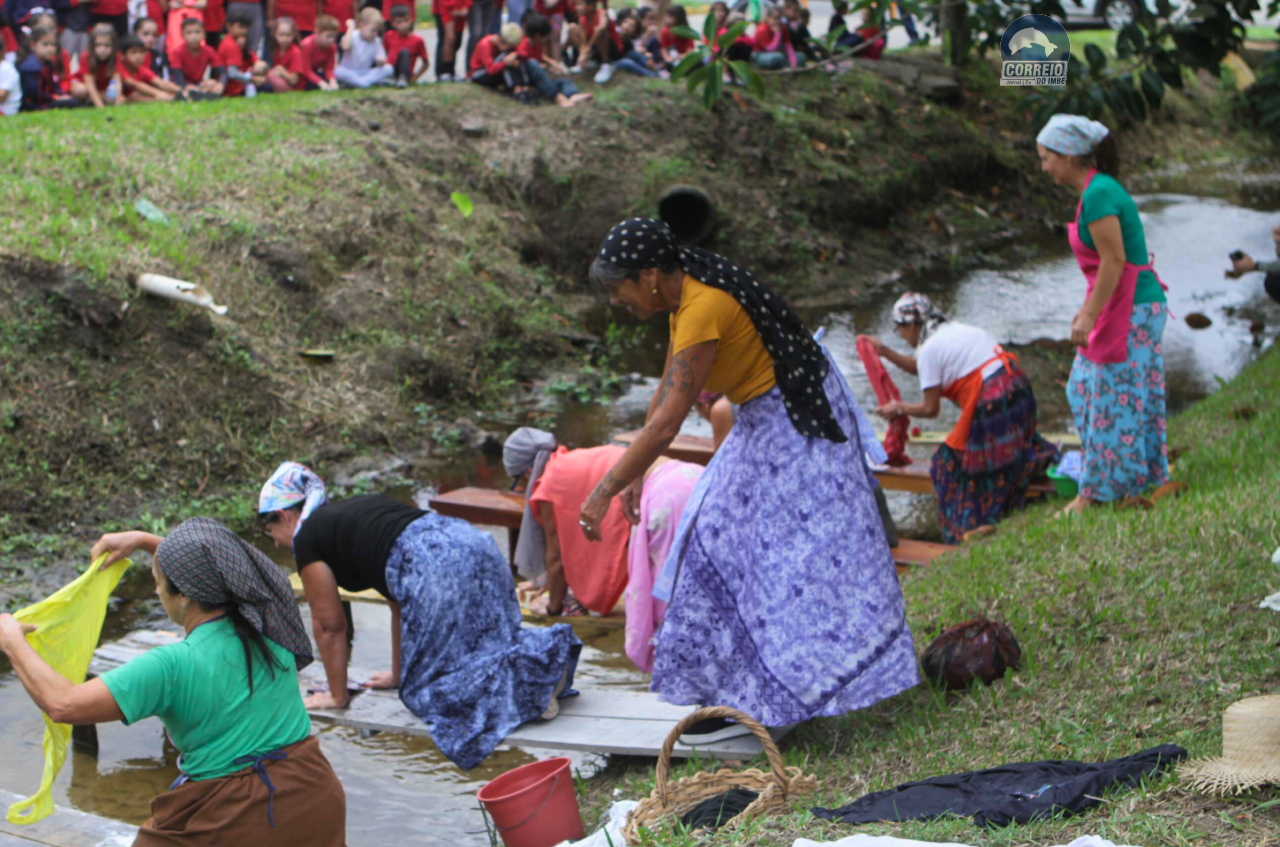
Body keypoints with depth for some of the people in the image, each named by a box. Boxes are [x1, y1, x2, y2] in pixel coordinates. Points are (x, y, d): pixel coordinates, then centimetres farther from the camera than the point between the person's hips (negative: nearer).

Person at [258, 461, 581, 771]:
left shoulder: (306, 537, 13)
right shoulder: (354, 511, 35)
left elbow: (329, 624, 16)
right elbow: (400, 600, 37)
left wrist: (337, 696, 27)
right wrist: (399, 673, 44)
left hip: (435, 567, -8)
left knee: (424, 689, 0)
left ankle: (518, 677, -19)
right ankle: (545, 650, 4)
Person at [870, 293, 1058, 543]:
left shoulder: (929, 349, -8)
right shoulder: (953, 329, 18)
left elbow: (930, 409, -5)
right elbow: (921, 369, 33)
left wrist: (899, 409, 12)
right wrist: (886, 353, 31)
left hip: (992, 405, -9)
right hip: (1017, 388, 9)